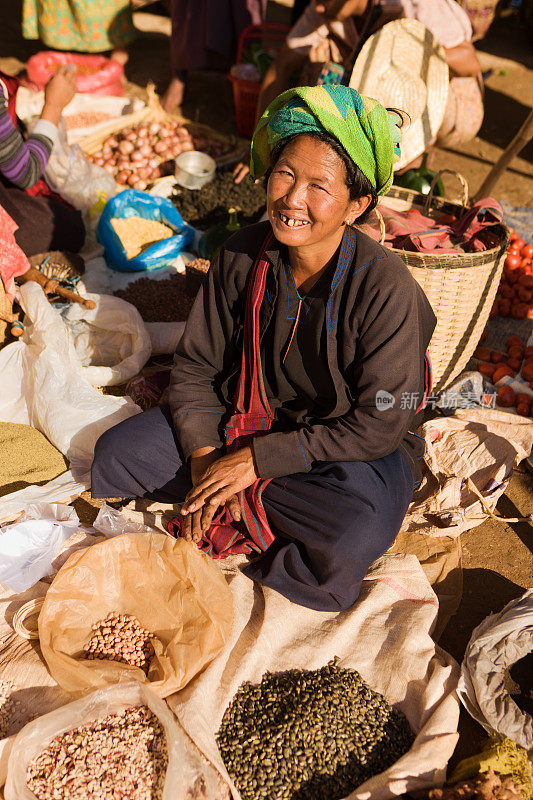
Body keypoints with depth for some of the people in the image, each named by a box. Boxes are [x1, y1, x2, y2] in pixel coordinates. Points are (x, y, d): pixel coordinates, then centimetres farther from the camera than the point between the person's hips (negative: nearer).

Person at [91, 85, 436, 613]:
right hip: (250, 414, 4)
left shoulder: (388, 290, -26)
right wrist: (204, 455, -16)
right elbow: (196, 364, -1)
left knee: (347, 547, -35)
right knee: (115, 455, -7)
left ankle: (240, 507, -9)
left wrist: (257, 459, -21)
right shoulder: (242, 256, -12)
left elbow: (380, 426, -22)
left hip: (355, 449, -3)